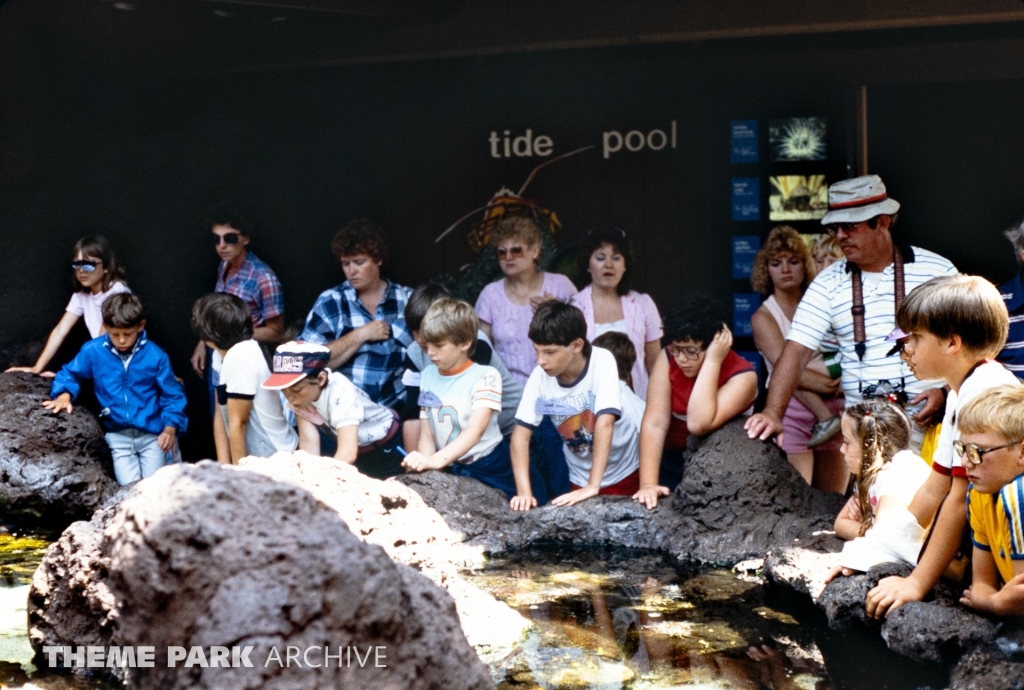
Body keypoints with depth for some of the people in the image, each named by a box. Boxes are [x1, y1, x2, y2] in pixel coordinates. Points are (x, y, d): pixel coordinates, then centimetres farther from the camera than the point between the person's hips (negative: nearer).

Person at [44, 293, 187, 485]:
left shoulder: (155, 356, -6)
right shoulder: (93, 351, -4)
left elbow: (172, 395, 0)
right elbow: (70, 374, 12)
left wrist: (170, 428, -14)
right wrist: (64, 396, -9)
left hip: (152, 434, -1)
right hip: (118, 436, 1)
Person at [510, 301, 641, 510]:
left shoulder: (602, 361, -26)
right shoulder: (540, 376, -17)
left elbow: (605, 423, -32)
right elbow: (521, 434, -15)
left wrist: (593, 487, -36)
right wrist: (524, 492, -25)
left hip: (621, 472, -2)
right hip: (580, 477, 3)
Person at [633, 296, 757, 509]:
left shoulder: (742, 375, -20)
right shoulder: (668, 358, -11)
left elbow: (699, 425, -33)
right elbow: (655, 424, -17)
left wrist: (712, 361, -32)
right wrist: (648, 484, -26)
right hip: (671, 462, 2)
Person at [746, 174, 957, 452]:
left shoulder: (937, 271, 1)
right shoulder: (829, 283, 4)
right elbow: (796, 351, -4)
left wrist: (945, 390, -11)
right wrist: (773, 414, -17)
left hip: (929, 419, -2)